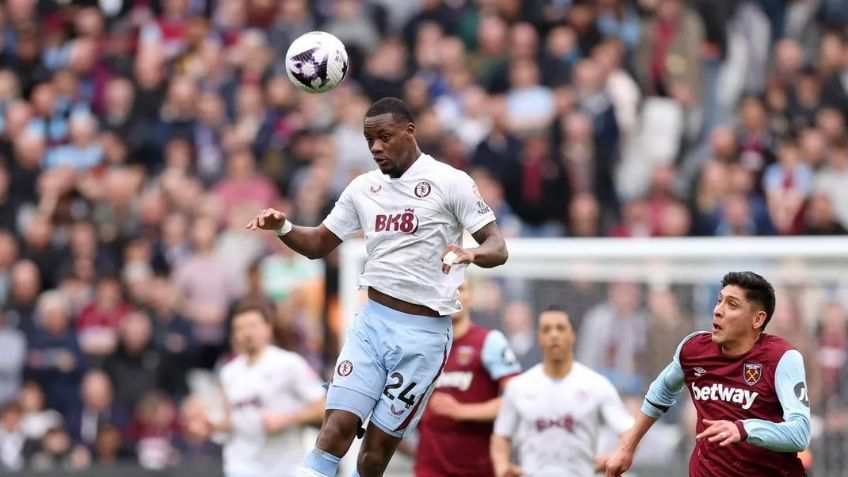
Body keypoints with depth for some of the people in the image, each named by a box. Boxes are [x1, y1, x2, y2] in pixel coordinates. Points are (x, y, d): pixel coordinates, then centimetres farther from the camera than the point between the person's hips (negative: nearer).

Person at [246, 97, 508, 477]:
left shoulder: (450, 182, -6)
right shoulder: (363, 188, 9)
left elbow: (497, 247, -10)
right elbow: (318, 245, 18)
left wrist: (471, 254, -33)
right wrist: (283, 228, -3)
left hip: (423, 333, -4)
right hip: (372, 320, 4)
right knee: (336, 428, -12)